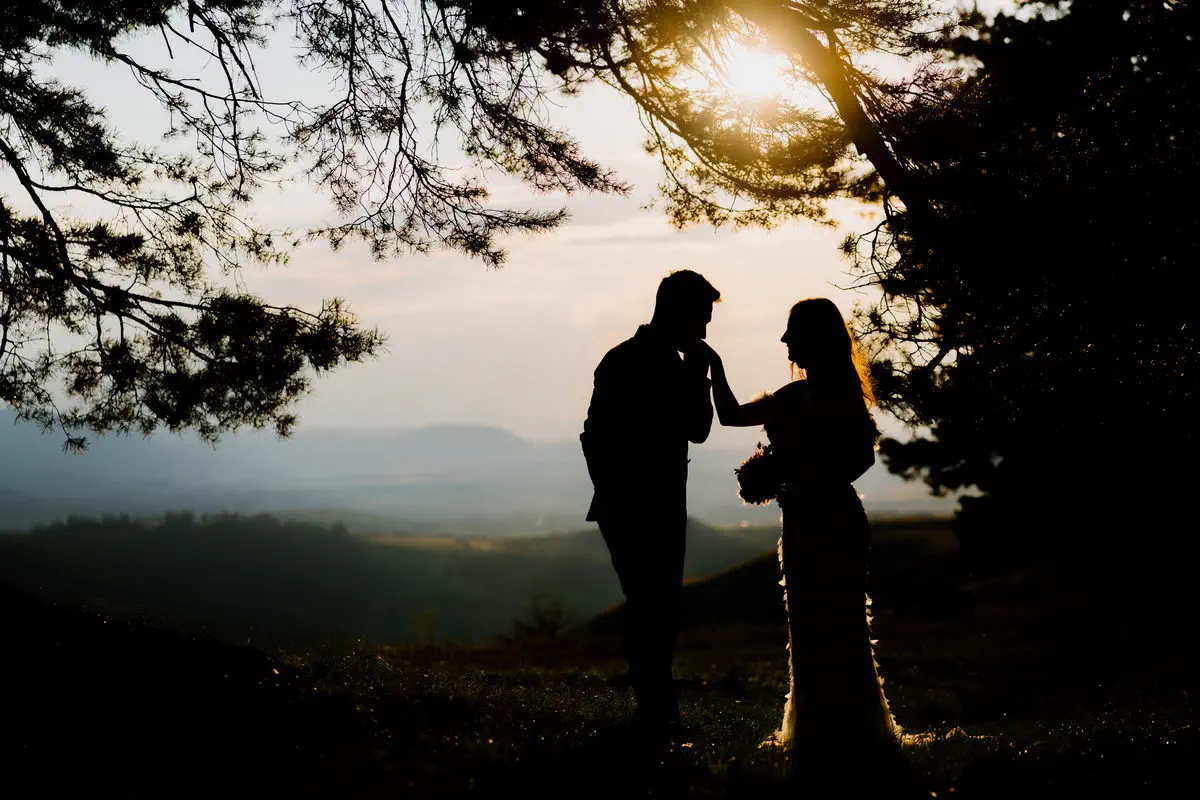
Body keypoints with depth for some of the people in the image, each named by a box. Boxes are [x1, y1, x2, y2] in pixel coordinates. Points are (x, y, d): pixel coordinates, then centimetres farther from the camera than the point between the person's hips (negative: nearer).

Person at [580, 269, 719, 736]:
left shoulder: (674, 366, 12)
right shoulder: (623, 364, -12)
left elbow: (697, 430, 13)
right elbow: (595, 438, -13)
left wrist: (698, 376, 1)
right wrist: (614, 502, -12)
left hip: (665, 512, 8)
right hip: (629, 513, -8)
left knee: (659, 608, 11)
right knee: (648, 606, -11)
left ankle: (657, 706, 18)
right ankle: (656, 708, -7)